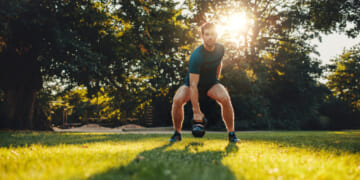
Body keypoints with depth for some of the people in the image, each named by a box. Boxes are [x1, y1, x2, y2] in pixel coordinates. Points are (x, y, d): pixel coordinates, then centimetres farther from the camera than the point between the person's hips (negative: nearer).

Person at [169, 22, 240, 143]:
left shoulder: (220, 49, -12)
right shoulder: (196, 56, -31)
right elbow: (193, 85, -34)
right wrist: (196, 111, -37)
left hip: (211, 83, 3)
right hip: (193, 82, -3)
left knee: (225, 99, -26)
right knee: (177, 100, -29)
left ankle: (231, 134, -10)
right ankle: (177, 133, -6)